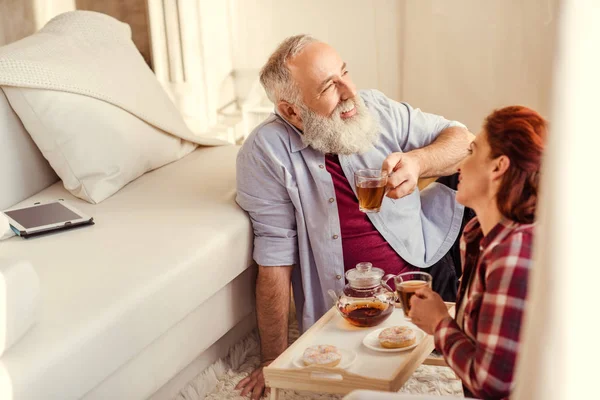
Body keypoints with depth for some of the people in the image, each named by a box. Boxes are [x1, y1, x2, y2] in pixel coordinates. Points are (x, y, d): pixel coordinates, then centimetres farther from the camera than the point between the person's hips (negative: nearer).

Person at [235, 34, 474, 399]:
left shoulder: (376, 108, -7)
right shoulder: (265, 153, -18)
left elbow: (461, 139, 0)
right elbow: (275, 258, -16)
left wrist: (417, 162, -24)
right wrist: (274, 363, -12)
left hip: (428, 256, 4)